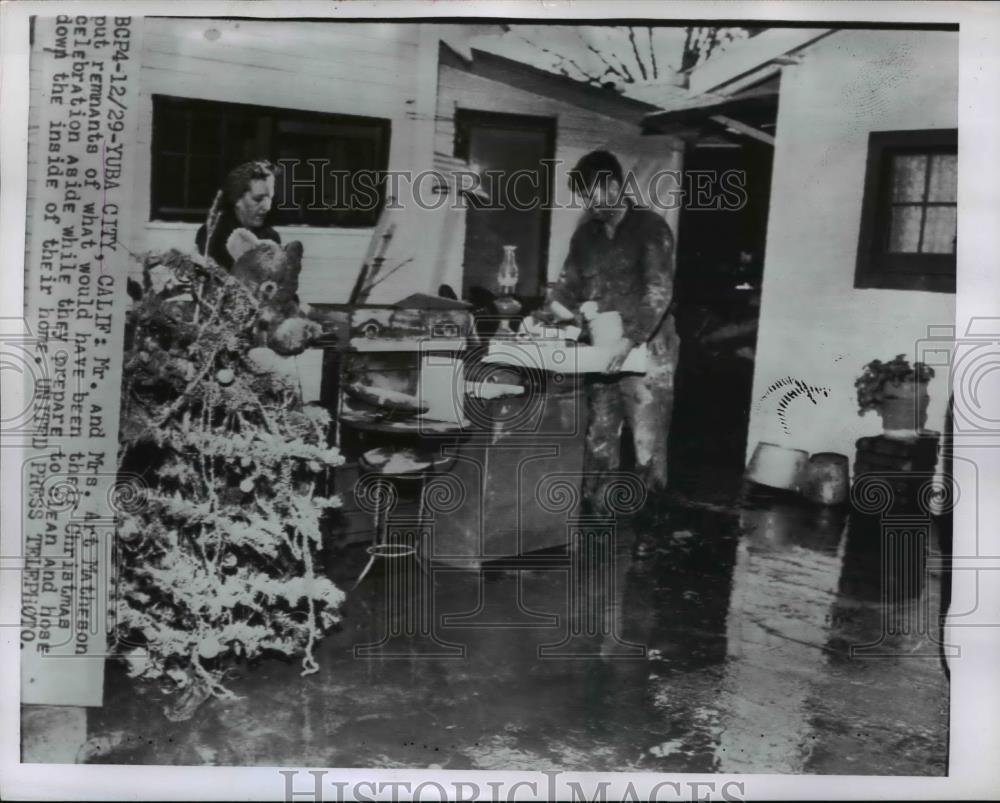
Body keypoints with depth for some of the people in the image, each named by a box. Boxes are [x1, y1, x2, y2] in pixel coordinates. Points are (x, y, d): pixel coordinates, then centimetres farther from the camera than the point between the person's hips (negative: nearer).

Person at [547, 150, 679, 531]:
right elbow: (569, 284, 17)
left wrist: (629, 340, -26)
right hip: (602, 352, 5)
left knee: (646, 446, -4)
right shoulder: (586, 234, 12)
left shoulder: (651, 228, -6)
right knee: (598, 442, 8)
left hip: (645, 353, -5)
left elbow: (659, 292, -15)